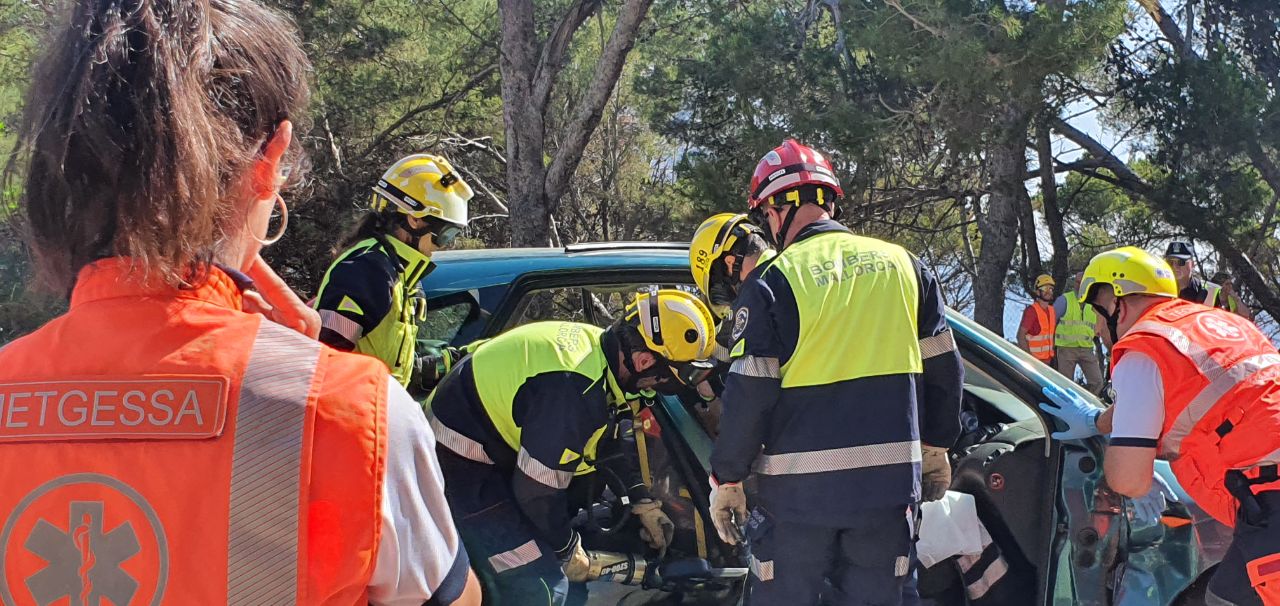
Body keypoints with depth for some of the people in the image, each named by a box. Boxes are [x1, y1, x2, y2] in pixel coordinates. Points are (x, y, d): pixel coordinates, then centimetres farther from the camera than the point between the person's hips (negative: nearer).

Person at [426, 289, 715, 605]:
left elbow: (612, 437, 14)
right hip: (460, 469, -10)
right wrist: (568, 549, -8)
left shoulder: (595, 342, -4)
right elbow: (537, 489, -25)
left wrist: (643, 502, 15)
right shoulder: (575, 390, -33)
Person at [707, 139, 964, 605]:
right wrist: (936, 449, 23)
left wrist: (726, 480, 0)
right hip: (890, 481, 4)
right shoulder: (903, 264, 6)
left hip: (800, 488, -4)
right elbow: (942, 371, 12)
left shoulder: (774, 280, -9)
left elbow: (748, 394, -11)